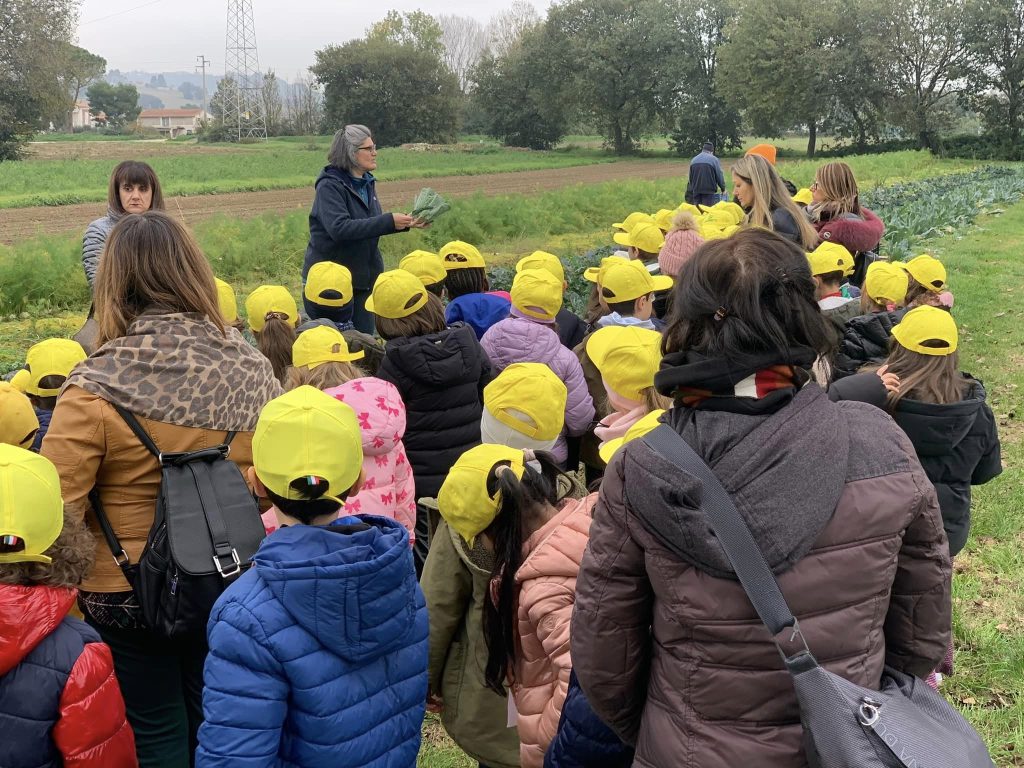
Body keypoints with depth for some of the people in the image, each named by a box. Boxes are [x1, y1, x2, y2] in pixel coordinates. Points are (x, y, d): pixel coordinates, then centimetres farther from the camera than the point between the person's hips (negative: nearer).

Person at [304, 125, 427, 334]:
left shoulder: (367, 183, 8)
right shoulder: (330, 185, -16)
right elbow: (339, 228, -31)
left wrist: (405, 223, 6)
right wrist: (389, 221, -31)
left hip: (363, 278, 7)